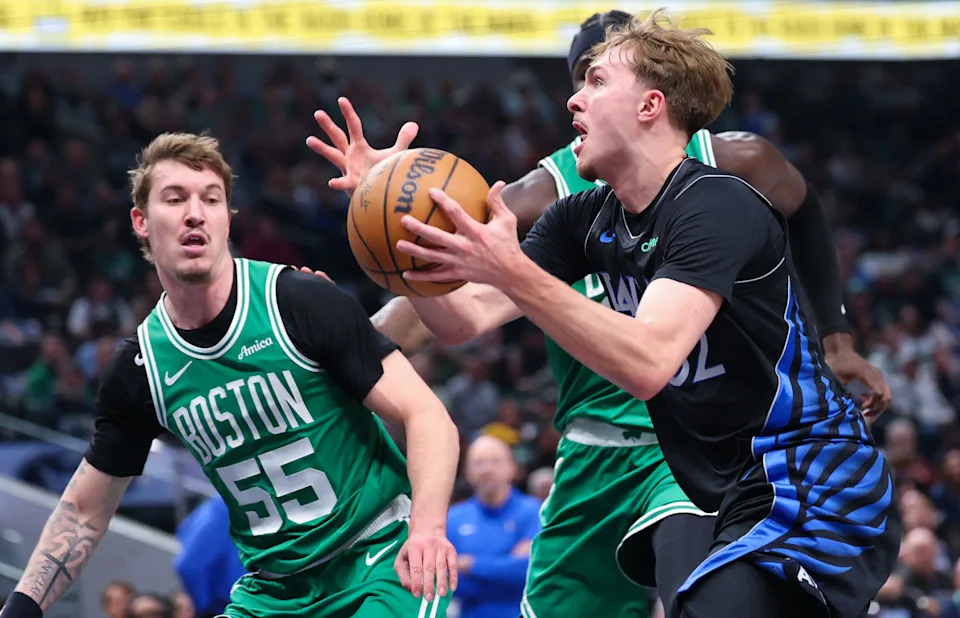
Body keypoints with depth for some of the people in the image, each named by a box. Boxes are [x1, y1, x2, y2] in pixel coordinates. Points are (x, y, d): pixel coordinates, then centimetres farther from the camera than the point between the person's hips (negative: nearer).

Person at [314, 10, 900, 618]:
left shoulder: (717, 205, -16)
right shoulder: (588, 219, 9)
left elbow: (647, 363, -30)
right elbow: (463, 318, 4)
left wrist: (512, 272, -37)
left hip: (815, 497, -9)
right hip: (738, 500, 9)